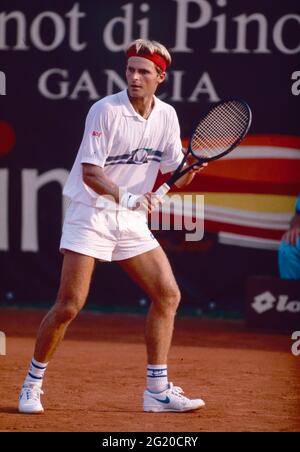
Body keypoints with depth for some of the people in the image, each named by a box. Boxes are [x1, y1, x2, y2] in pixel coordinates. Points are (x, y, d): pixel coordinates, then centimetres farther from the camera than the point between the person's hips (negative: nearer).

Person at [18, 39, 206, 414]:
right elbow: (90, 172, -19)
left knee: (168, 294, 0)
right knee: (69, 305, -11)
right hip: (90, 214, -6)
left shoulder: (167, 116, 3)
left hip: (132, 220, 6)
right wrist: (127, 197, -33)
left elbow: (176, 177, 4)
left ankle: (157, 390, 8)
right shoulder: (106, 111, -15)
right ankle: (32, 384, 6)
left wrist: (191, 166, -19)